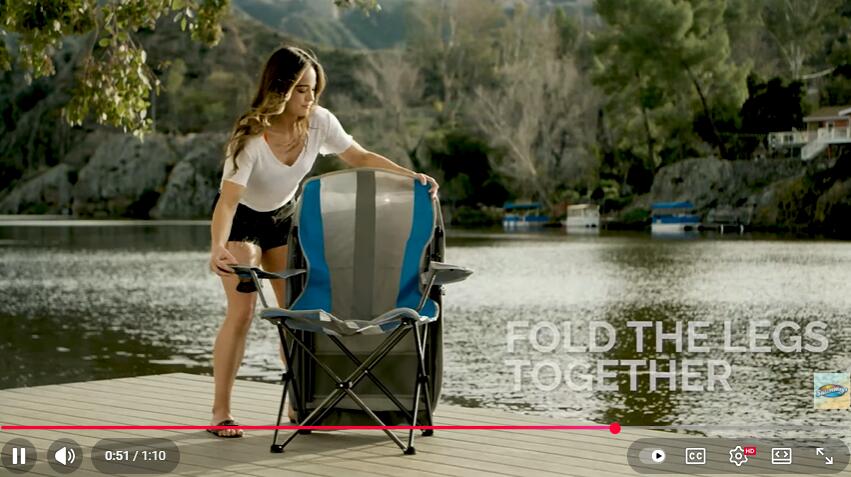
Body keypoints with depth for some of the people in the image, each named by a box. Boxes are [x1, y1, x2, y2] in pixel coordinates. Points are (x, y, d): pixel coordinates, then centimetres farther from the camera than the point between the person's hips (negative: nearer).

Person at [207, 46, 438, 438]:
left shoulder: (319, 122, -20)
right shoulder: (251, 137, -34)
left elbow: (360, 158, -8)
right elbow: (228, 201, -39)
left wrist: (411, 176, -20)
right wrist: (218, 248, -56)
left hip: (282, 216, 5)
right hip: (240, 219, -5)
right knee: (242, 311, -15)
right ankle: (220, 412, -6)